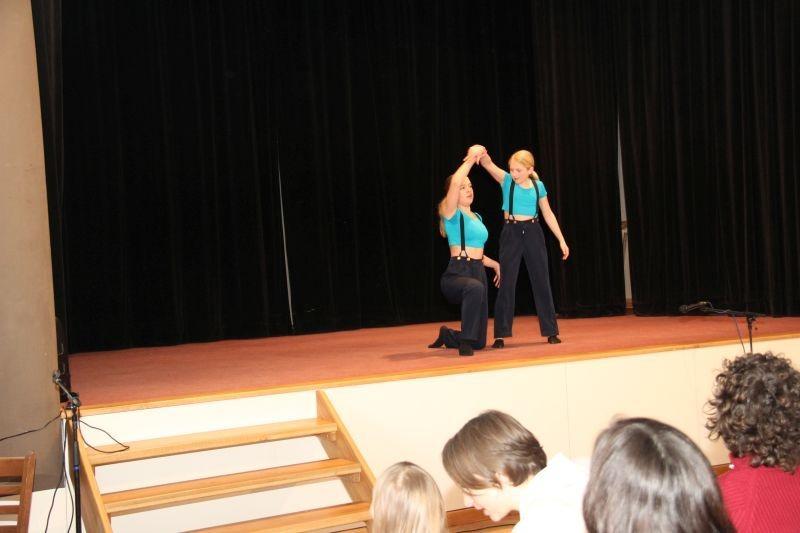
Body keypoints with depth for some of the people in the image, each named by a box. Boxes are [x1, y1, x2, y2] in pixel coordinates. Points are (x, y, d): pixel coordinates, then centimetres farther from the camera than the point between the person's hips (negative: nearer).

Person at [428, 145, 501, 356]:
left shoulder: (476, 217, 19)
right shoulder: (451, 213, -3)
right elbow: (455, 182, -22)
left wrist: (495, 264, 27)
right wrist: (470, 158, -14)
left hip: (478, 273, 7)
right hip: (456, 274, -7)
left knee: (479, 342, 7)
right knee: (475, 288, -45)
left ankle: (447, 336, 38)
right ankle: (465, 341, -30)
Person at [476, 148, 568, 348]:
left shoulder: (538, 186, 3)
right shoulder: (506, 180, -2)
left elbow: (548, 214, 10)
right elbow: (488, 165, -20)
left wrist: (561, 240, 8)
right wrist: (482, 155, -43)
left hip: (533, 233, 2)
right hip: (511, 234, -2)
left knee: (541, 281, 6)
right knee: (506, 283, -1)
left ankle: (551, 331, 15)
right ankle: (500, 335, 4)